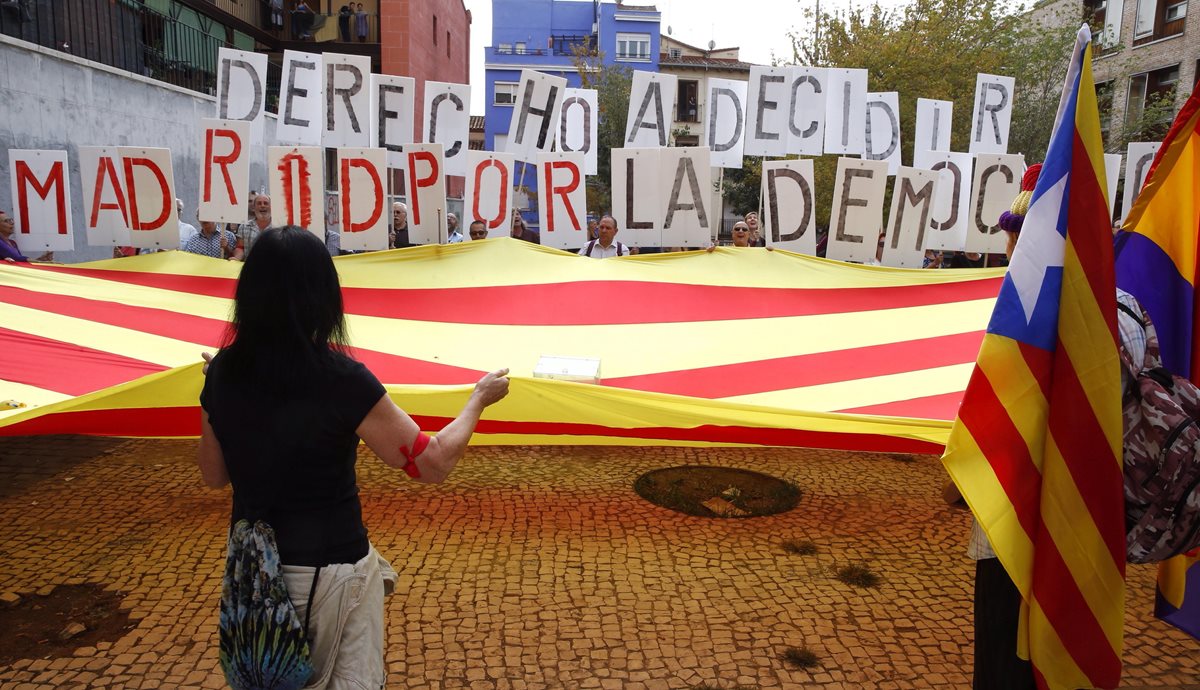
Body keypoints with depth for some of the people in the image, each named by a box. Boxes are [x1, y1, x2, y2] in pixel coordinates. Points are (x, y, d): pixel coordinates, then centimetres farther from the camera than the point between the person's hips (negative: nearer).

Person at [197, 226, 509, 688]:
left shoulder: (223, 372, -8)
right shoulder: (340, 378, -23)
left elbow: (213, 476, 6)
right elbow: (432, 464, -18)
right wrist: (479, 398, -3)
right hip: (329, 571, -5)